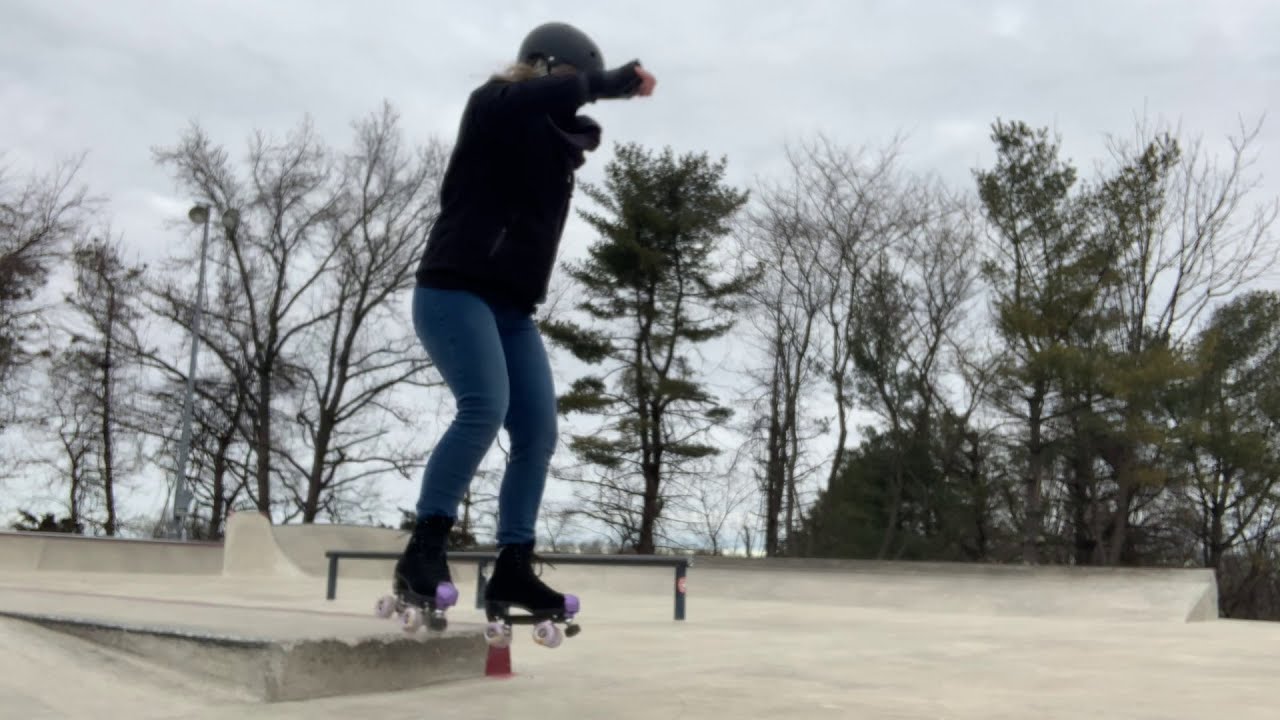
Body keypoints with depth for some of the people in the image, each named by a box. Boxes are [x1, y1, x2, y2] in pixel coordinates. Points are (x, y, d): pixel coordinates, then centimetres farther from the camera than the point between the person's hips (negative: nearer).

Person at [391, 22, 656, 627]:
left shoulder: (553, 136, 22)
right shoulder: (493, 105, -2)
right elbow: (568, 91, -16)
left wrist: (625, 84, 1)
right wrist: (621, 79, -1)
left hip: (512, 307, 8)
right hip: (454, 290, -8)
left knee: (538, 434, -2)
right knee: (484, 407, -26)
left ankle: (512, 571, 2)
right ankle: (423, 553, -21)